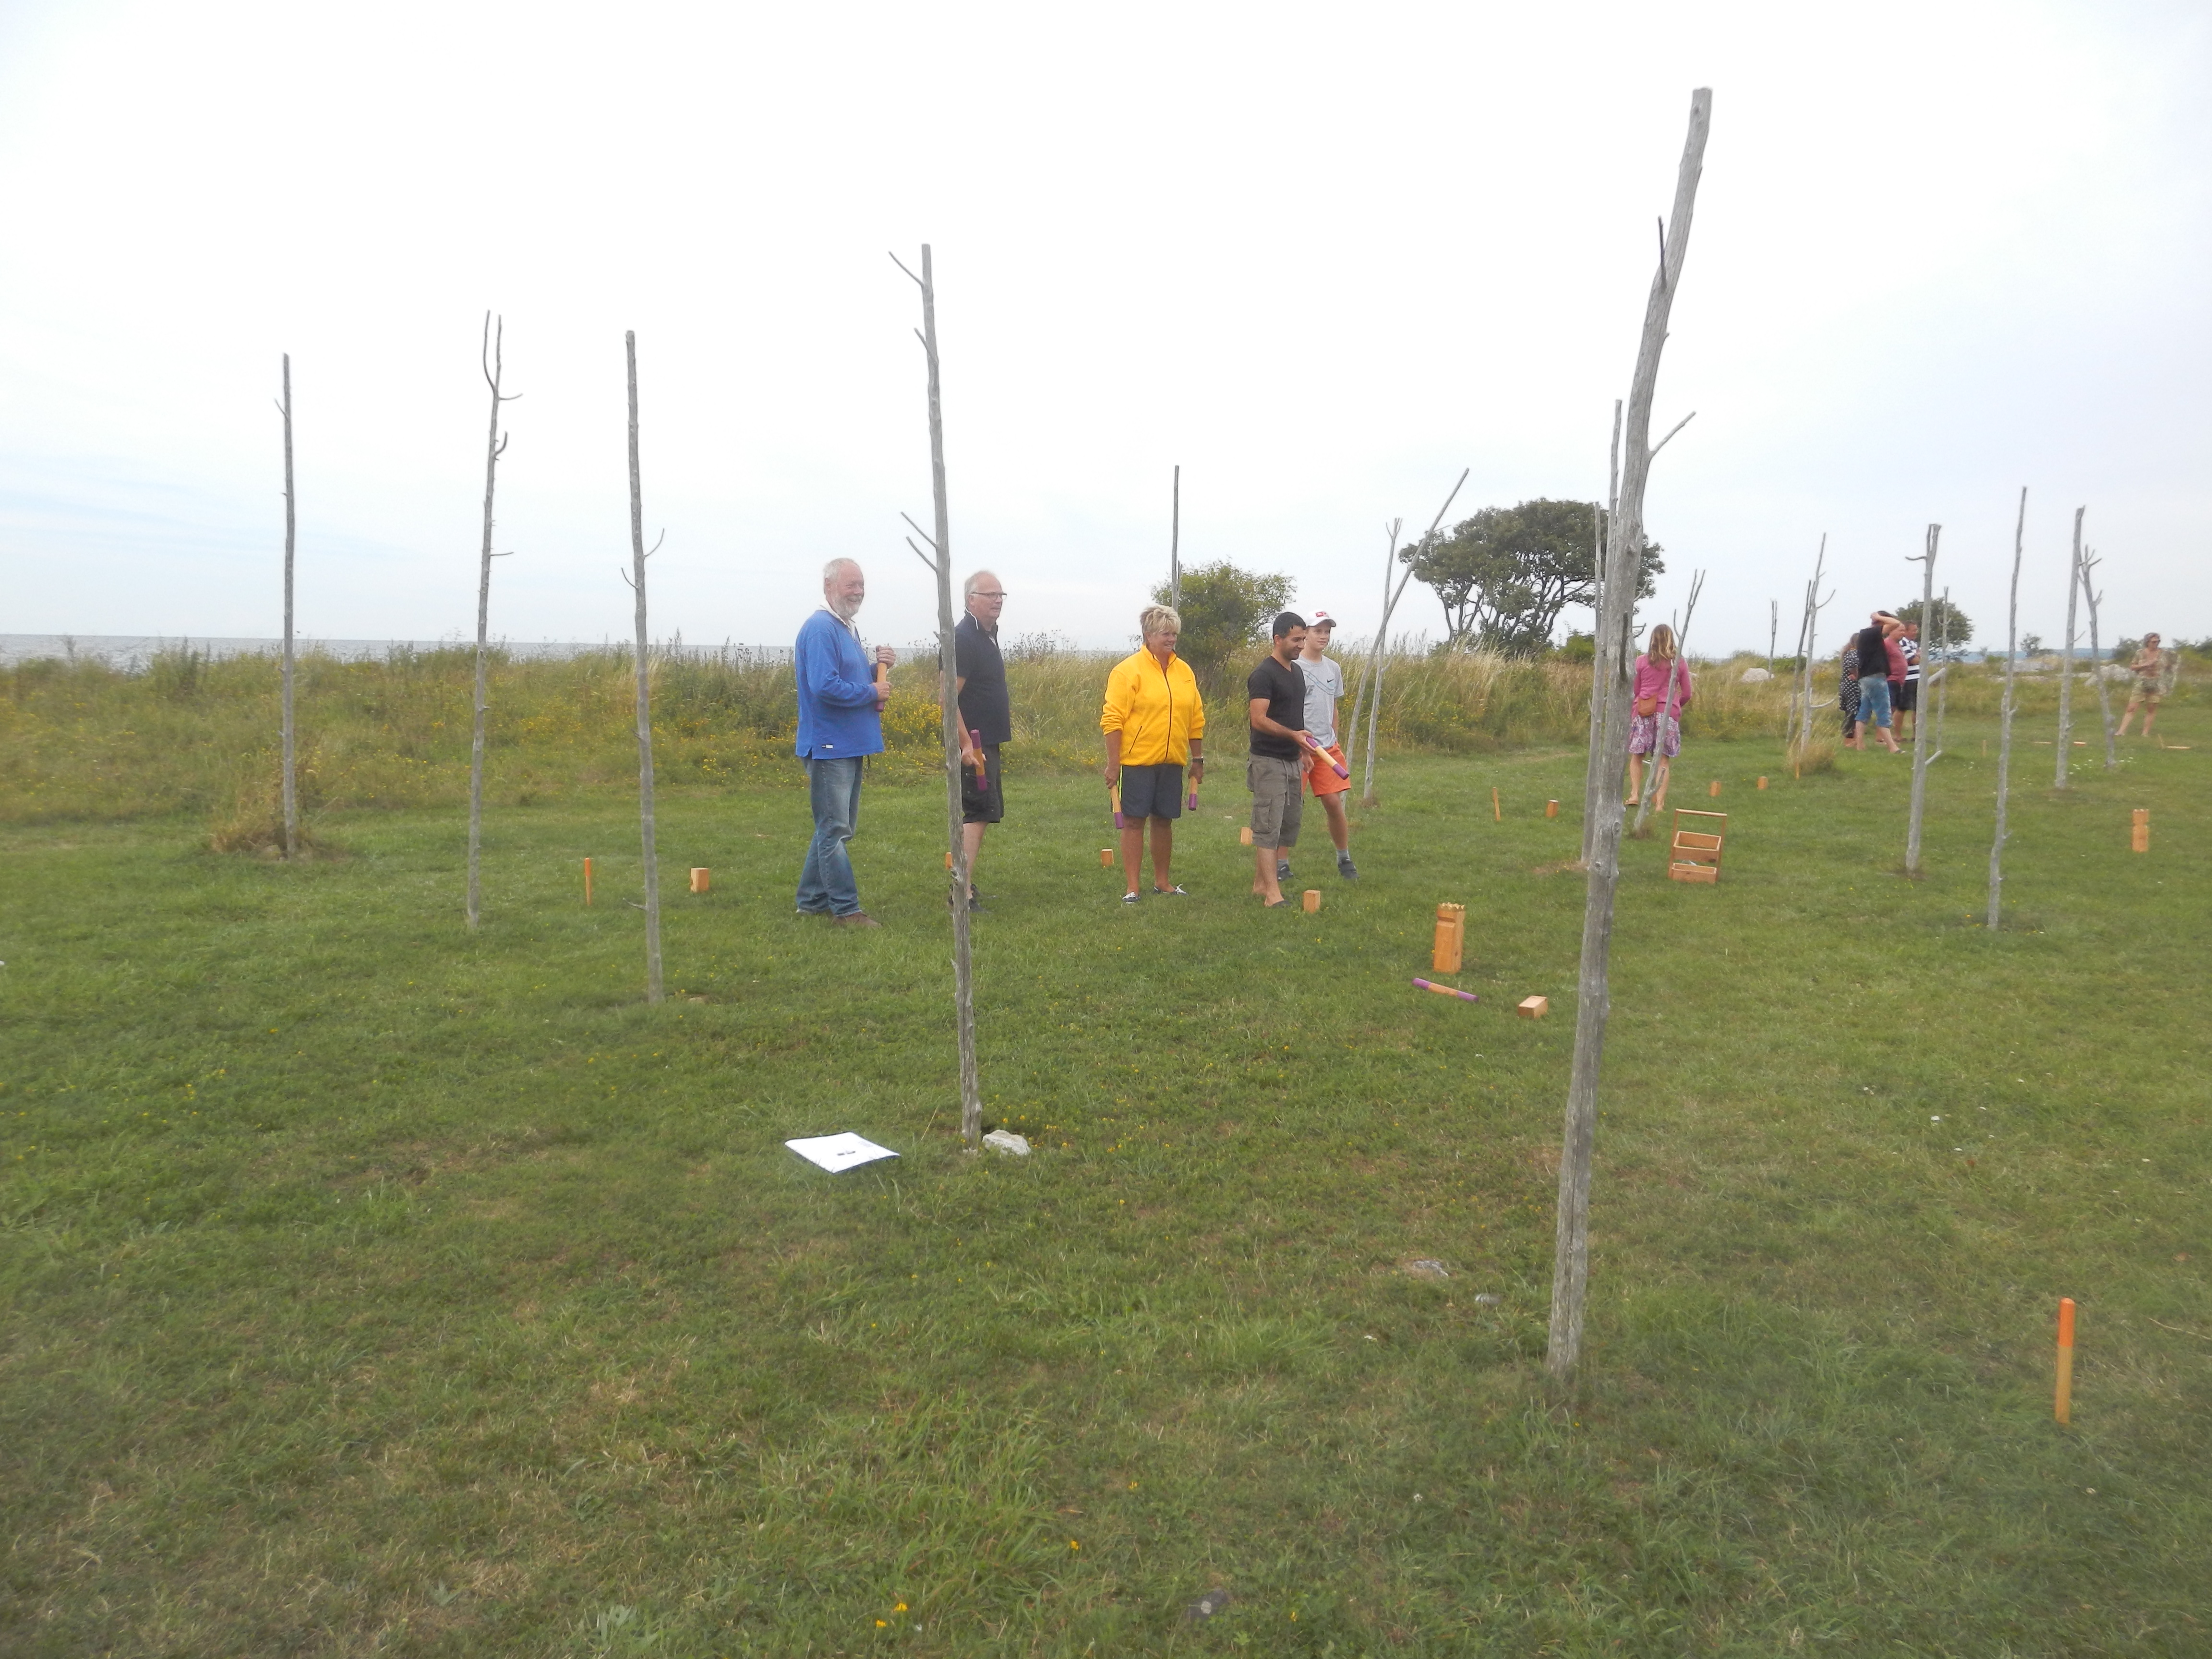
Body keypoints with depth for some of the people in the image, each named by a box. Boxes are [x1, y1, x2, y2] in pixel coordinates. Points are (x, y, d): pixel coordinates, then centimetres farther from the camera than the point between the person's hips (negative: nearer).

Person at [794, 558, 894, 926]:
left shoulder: (847, 629, 16)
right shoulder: (820, 629, -15)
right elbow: (825, 686, -26)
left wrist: (881, 665, 1)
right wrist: (872, 694, -15)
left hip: (850, 745, 10)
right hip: (830, 745, -10)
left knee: (835, 828, 16)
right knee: (835, 830, -3)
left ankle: (812, 900, 24)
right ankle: (846, 909, 2)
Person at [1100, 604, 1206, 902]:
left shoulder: (1184, 671, 10)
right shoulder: (1129, 670, -8)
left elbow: (1196, 719, 16)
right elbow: (1113, 719, -11)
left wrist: (1198, 759, 15)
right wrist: (1113, 763, -14)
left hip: (1172, 762, 5)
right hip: (1137, 760, -5)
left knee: (1164, 821, 13)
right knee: (1134, 821, 0)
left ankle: (1162, 882, 26)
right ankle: (1132, 888, 6)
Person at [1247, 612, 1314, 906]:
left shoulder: (1296, 671, 14)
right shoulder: (1263, 675, -13)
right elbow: (1259, 719, -21)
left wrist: (1303, 750, 20)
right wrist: (1293, 735, -30)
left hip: (1292, 761, 9)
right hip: (1269, 762, -9)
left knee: (1291, 821, 11)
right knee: (1268, 826, -8)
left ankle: (1261, 881, 19)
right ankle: (1272, 893, -10)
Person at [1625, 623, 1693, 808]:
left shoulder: (1641, 661, 2)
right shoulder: (1680, 664, 4)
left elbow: (1635, 689, 7)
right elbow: (1686, 694, 8)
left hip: (1643, 711, 0)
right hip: (1669, 713, 0)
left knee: (1636, 755, 11)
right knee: (1663, 760, 1)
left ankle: (1635, 795, 2)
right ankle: (1660, 803, -1)